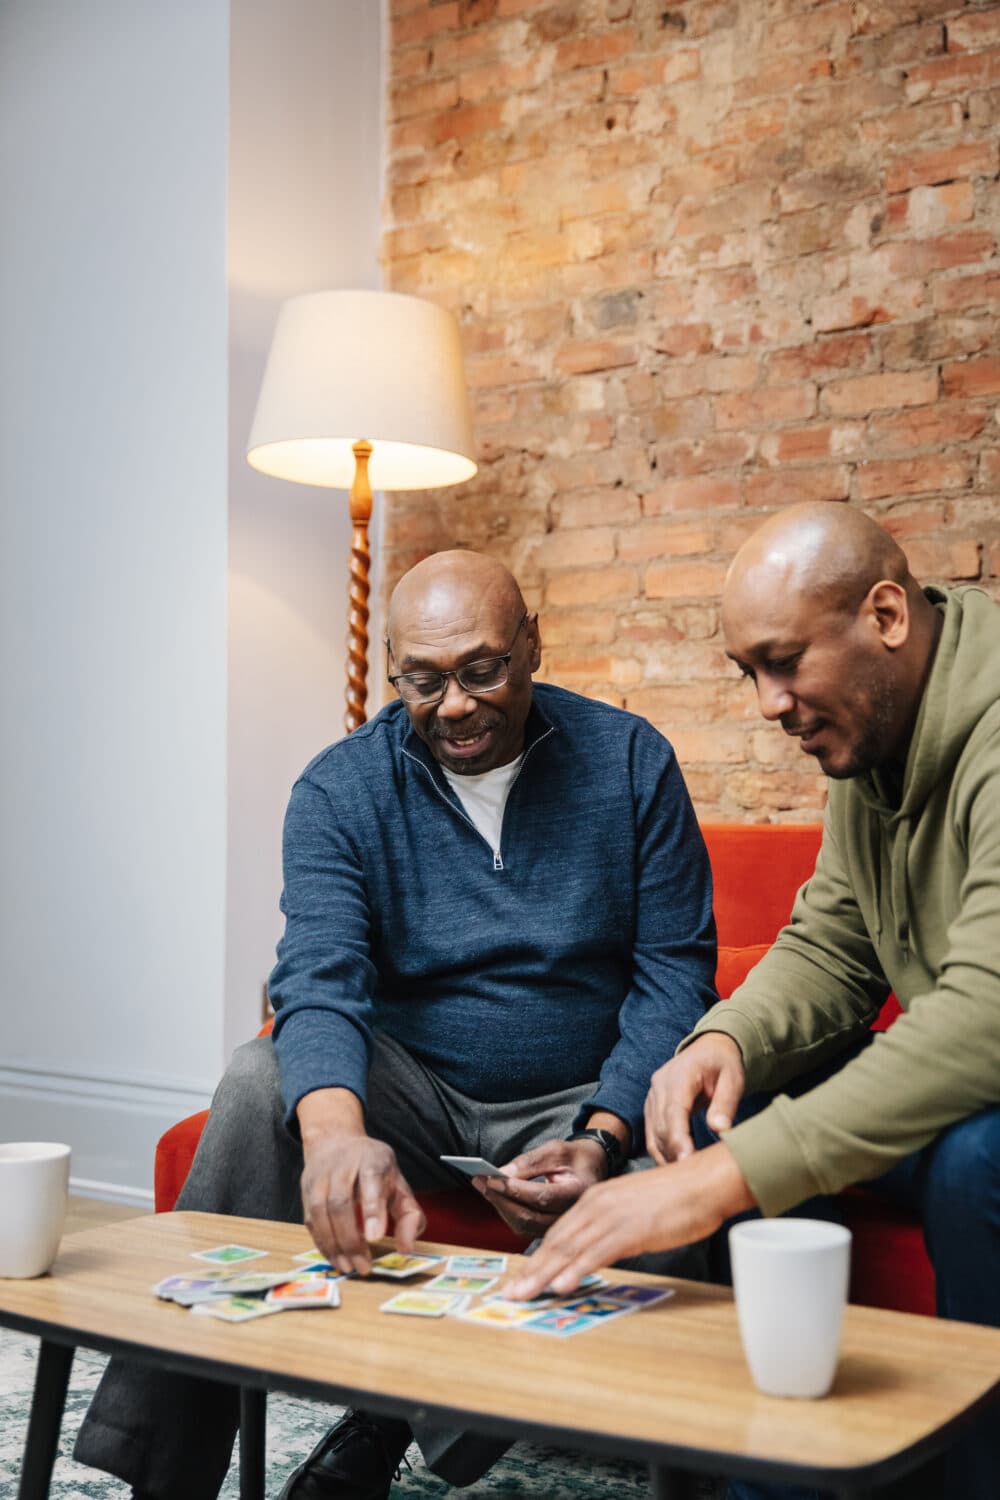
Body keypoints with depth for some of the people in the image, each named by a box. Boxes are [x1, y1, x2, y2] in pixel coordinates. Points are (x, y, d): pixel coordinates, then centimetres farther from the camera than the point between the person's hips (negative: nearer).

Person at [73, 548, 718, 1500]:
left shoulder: (627, 759, -5)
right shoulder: (340, 789, -5)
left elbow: (674, 971, -7)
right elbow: (320, 979, -21)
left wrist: (603, 1138, -23)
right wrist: (336, 1132, -43)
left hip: (586, 1096, 0)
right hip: (413, 1087, 1)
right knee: (263, 1079, -29)